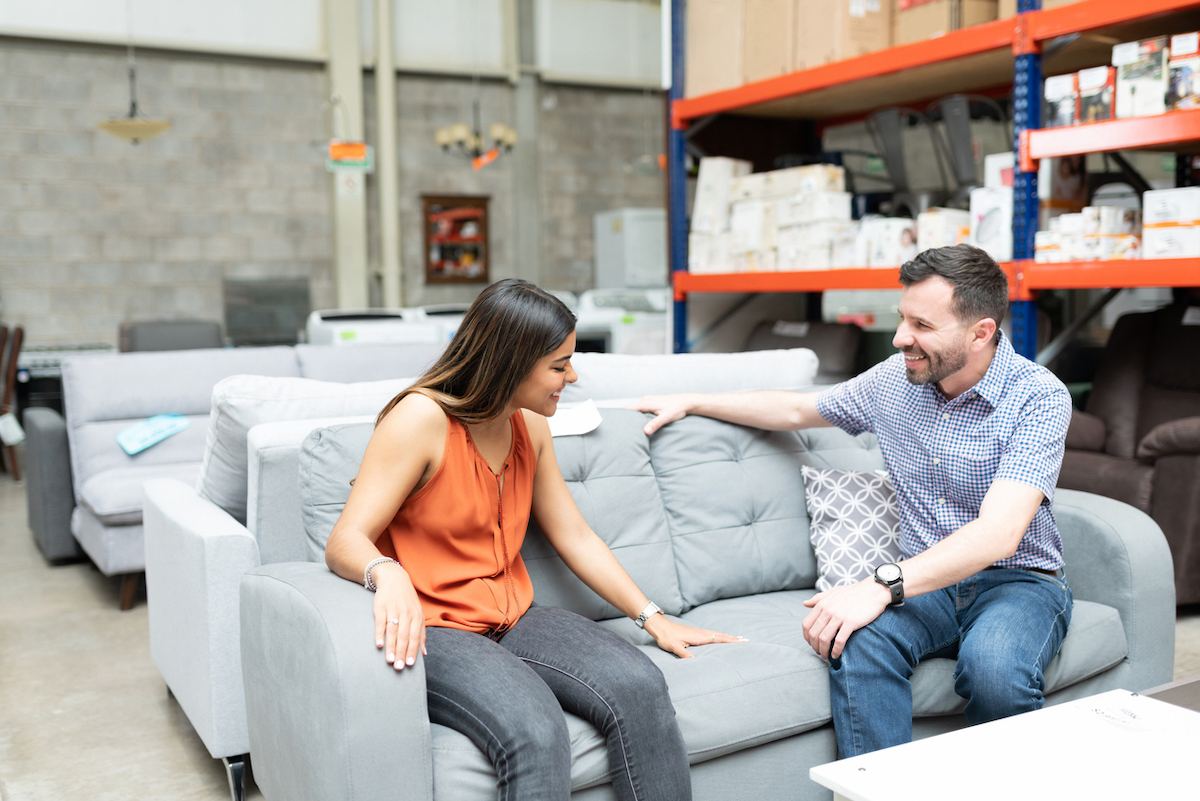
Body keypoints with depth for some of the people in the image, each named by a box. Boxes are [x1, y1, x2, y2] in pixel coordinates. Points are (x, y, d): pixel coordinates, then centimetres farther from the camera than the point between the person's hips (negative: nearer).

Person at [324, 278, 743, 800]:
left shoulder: (530, 426, 9)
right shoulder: (421, 419, -13)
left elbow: (575, 537, 14)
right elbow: (345, 541, -17)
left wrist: (653, 618, 9)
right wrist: (388, 575, -40)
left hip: (512, 619, 7)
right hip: (432, 630, -6)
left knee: (639, 687, -21)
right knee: (534, 732, -35)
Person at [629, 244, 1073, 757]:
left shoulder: (1040, 398, -14)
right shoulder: (895, 379, 5)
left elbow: (998, 533, -27)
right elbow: (796, 411, 22)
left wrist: (881, 587, -37)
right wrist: (689, 402, 22)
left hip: (1019, 580, -3)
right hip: (926, 581, 4)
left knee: (994, 667, -37)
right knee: (857, 643, -31)